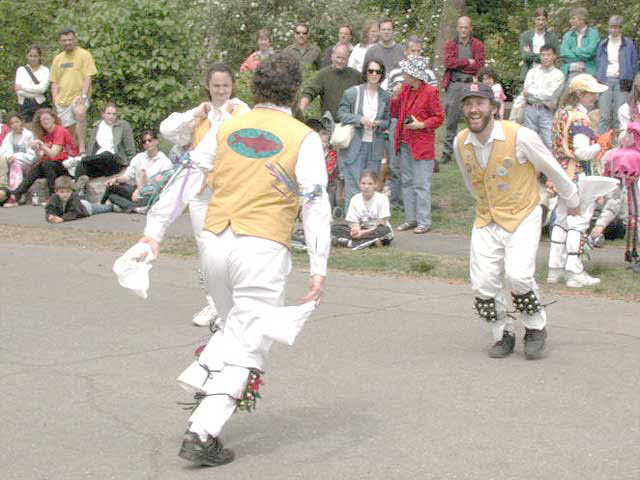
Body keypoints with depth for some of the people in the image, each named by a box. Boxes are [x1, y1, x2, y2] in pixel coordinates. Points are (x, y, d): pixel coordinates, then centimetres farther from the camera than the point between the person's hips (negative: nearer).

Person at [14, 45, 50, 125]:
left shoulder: (45, 70, 6)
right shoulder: (21, 69, 9)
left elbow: (43, 88, -9)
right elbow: (19, 91, -2)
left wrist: (23, 87, -5)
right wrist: (37, 93, -9)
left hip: (40, 106, -1)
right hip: (25, 107, 1)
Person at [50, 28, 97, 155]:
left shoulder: (84, 55, 0)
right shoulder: (57, 59, 16)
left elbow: (88, 77, -7)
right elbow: (54, 82, 17)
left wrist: (83, 96, -19)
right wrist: (55, 100, 3)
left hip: (78, 95, -6)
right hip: (62, 100, 6)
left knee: (80, 113, -34)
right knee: (68, 130, 7)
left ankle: (82, 149, -34)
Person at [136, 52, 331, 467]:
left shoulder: (226, 129, 11)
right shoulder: (303, 138, -2)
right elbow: (315, 205, -9)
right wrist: (319, 268, -10)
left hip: (216, 241, 5)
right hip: (263, 249, -5)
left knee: (236, 329, 27)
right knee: (247, 348, 2)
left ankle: (200, 378, 6)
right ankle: (202, 435, -4)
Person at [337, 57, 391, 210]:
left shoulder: (385, 97, 7)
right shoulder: (352, 92, -2)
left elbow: (387, 121, 14)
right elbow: (341, 114, -1)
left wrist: (378, 124, -9)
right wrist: (360, 119, -16)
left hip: (375, 146, 3)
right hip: (354, 145, -3)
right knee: (353, 184, -6)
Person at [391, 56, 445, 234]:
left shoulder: (430, 92, -10)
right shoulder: (405, 89, 9)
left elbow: (439, 117, -7)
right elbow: (395, 114, 15)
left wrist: (421, 124, -19)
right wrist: (395, 98, -2)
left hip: (422, 145, -7)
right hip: (405, 144, 7)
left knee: (421, 185, -4)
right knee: (406, 182, 12)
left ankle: (424, 221, 3)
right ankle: (411, 218, 21)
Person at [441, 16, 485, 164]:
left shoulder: (478, 45, 9)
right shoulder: (450, 45, 11)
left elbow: (479, 66, -5)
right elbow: (448, 62, -6)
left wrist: (458, 64, -7)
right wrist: (468, 61, -8)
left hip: (471, 84, -1)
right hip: (454, 85, 1)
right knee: (451, 120, 2)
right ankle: (447, 151, 8)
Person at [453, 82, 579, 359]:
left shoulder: (520, 136, -17)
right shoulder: (460, 143, -4)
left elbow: (552, 169, -2)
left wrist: (572, 201, 10)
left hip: (522, 216, -4)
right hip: (486, 221, 4)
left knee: (517, 275, -21)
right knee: (482, 284, -6)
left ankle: (535, 329, 5)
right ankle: (504, 335, 18)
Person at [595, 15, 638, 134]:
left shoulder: (629, 44, 6)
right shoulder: (603, 44, 15)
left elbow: (634, 64, 6)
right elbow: (598, 62, 17)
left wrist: (630, 82, -3)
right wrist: (598, 79, 5)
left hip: (621, 82, -2)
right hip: (605, 81, 2)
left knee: (620, 115, -5)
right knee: (604, 116, -5)